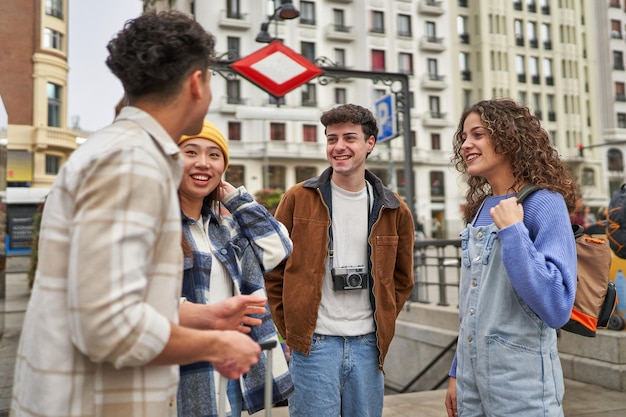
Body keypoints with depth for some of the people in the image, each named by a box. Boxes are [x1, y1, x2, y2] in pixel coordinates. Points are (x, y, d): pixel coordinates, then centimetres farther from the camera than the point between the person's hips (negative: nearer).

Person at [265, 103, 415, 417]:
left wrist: (384, 323, 7)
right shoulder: (298, 199, -2)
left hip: (367, 344, 3)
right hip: (312, 344, -3)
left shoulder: (394, 209, 5)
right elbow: (273, 271, 2)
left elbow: (402, 278, 15)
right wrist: (289, 327, -1)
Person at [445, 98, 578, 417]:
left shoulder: (543, 204, -13)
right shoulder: (479, 210, 7)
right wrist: (457, 372, 14)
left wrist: (512, 230, -23)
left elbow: (556, 309, -23)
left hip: (522, 384, -6)